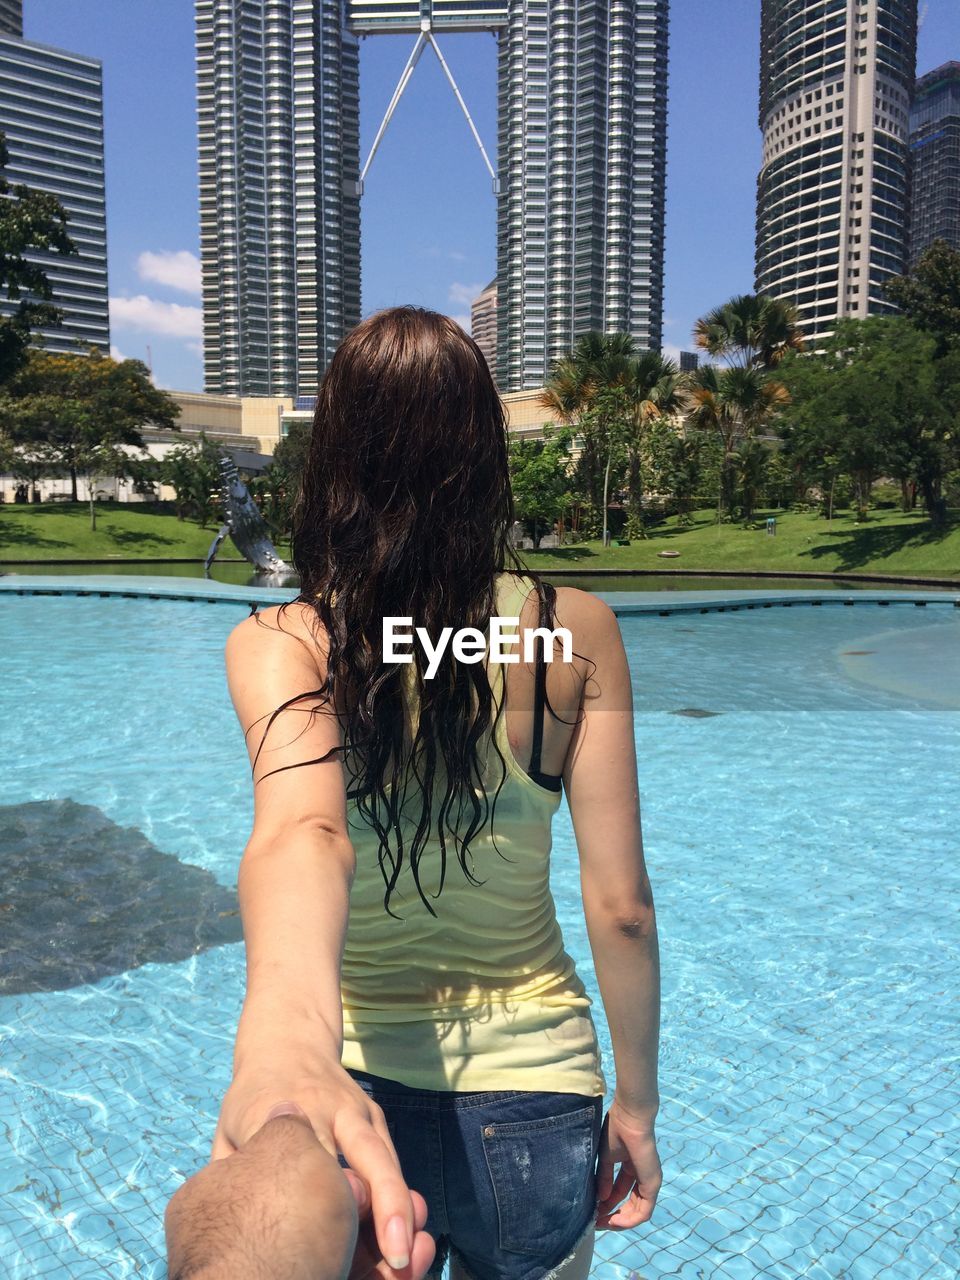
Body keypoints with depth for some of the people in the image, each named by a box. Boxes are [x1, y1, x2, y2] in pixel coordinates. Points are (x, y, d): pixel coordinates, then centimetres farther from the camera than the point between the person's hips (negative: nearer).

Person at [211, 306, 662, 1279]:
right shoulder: (575, 632, -12)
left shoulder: (276, 644, -15)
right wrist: (635, 1105, 2)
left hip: (360, 1099, 0)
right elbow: (621, 906, -10)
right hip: (536, 1101, 1)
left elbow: (301, 826, -35)